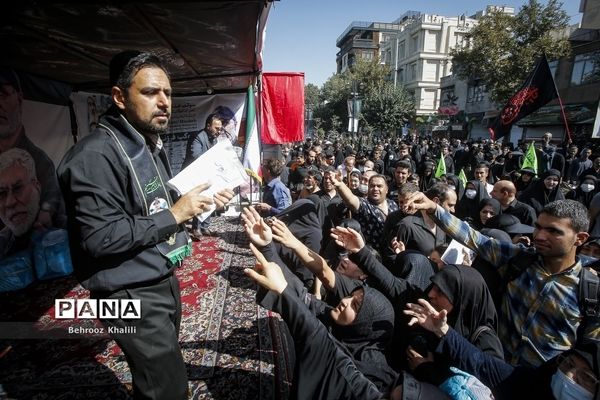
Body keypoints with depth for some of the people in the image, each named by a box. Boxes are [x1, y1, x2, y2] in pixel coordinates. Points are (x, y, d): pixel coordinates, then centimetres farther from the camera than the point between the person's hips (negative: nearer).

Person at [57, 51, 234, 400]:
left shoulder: (152, 146, 11)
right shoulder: (97, 155, -21)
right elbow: (99, 239, -26)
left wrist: (205, 201, 2)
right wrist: (174, 215, -23)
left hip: (165, 281, 9)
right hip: (133, 297, -8)